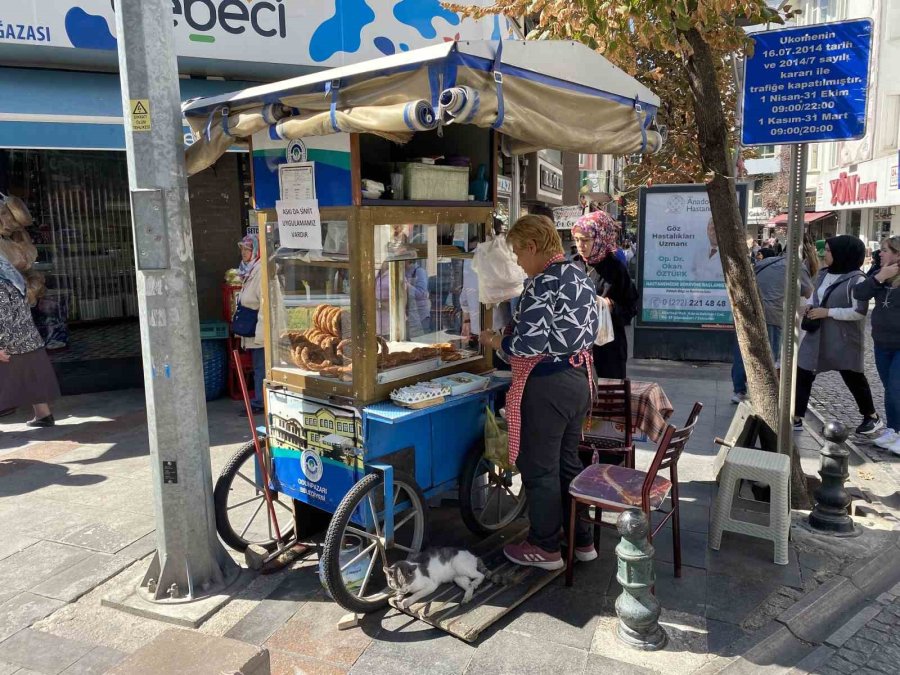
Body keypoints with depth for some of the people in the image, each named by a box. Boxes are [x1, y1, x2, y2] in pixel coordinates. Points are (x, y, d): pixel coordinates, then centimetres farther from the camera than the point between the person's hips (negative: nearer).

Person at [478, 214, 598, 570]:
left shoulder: (542, 284, -19)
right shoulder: (581, 276, 9)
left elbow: (529, 344, -25)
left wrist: (496, 341, -6)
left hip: (546, 385, -9)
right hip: (579, 378, 9)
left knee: (539, 467, 5)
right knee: (568, 461, 20)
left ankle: (546, 547, 19)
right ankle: (581, 539, 31)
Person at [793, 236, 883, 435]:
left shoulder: (856, 279, -16)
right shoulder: (824, 274, 6)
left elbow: (859, 312, -21)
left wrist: (828, 312, -21)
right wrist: (809, 304, 0)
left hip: (844, 339, -6)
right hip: (817, 335, 6)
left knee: (853, 378, 10)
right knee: (803, 374, 0)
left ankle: (872, 417, 33)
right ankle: (797, 418, 6)